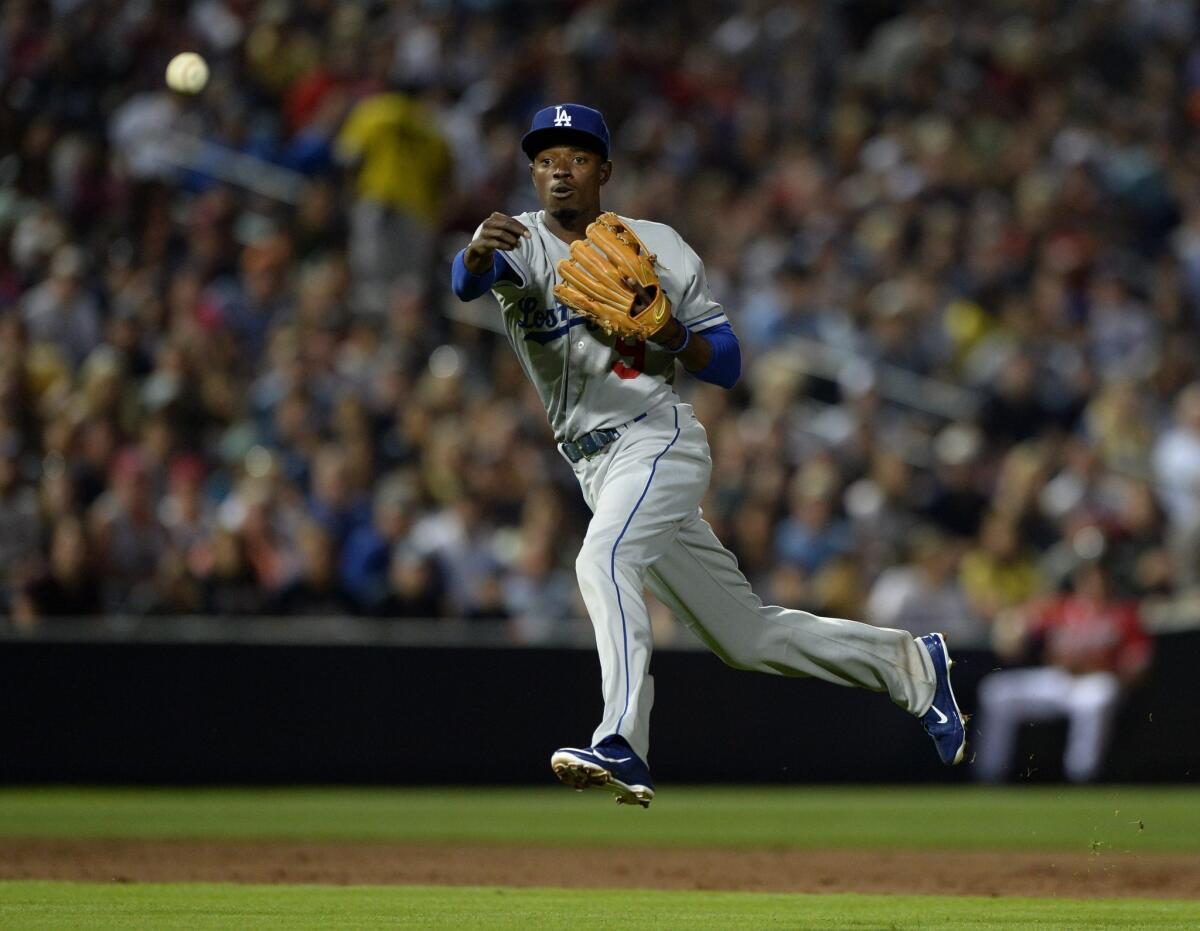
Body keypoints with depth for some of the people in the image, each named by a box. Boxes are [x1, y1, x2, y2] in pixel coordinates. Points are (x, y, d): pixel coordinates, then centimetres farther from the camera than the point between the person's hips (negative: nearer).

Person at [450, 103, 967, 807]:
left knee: (603, 559, -33)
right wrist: (479, 249, -44)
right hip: (597, 468, 5)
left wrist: (669, 332, -17)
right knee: (746, 636, 10)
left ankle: (622, 745, -44)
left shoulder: (657, 246, 2)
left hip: (659, 438, -5)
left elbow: (728, 365, 3)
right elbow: (468, 280, -20)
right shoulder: (520, 244, 6)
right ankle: (907, 663, 24)